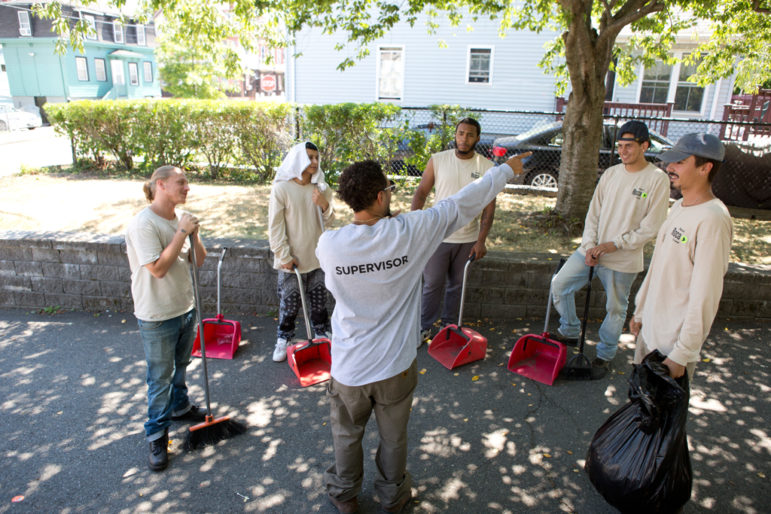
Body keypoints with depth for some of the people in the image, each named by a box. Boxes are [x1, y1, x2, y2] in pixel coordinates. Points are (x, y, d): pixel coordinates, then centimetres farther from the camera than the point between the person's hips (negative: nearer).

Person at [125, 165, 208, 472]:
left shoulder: (182, 218, 2)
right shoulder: (143, 224, -21)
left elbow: (198, 261, 5)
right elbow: (158, 268, -27)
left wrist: (194, 235, -13)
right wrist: (181, 232, -24)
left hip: (185, 307, 7)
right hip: (157, 316, -7)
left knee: (180, 366, 25)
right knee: (160, 377, 7)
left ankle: (179, 407, 48)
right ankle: (156, 435, 24)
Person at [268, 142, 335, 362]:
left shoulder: (320, 188, 1)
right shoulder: (281, 188, -12)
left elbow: (327, 221, 7)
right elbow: (275, 226, -10)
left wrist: (325, 205, -15)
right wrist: (284, 256, -12)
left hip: (317, 255, 4)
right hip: (291, 259, -4)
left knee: (319, 299, 15)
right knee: (289, 302, 8)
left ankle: (322, 334, 34)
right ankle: (283, 339, 27)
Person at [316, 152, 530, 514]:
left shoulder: (328, 244, -18)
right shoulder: (409, 232, -21)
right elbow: (462, 204, -9)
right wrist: (506, 170, 7)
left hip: (349, 368, 1)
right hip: (395, 367, 0)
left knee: (347, 435, 25)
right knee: (393, 437, 24)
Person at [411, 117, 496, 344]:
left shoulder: (487, 167, -3)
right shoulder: (437, 160, -2)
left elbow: (489, 206, -3)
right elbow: (422, 192, 2)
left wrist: (481, 240, -9)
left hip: (468, 239, 1)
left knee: (457, 285, 14)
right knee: (432, 285, 6)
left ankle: (449, 326, 31)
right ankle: (424, 328, 22)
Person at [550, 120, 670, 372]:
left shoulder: (657, 179, -10)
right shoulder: (611, 173, 5)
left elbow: (651, 227, -12)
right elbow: (593, 213, 6)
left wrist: (615, 244, -17)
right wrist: (590, 245, -6)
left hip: (623, 259, -4)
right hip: (591, 250, 5)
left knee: (616, 309, 9)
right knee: (559, 285, 2)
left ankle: (605, 354, 29)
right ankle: (570, 331, 24)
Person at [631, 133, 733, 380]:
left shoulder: (712, 219, -21)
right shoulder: (679, 207, 8)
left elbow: (704, 295, -22)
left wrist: (682, 354, -19)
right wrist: (640, 311, 19)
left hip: (675, 340, -8)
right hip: (650, 328, 8)